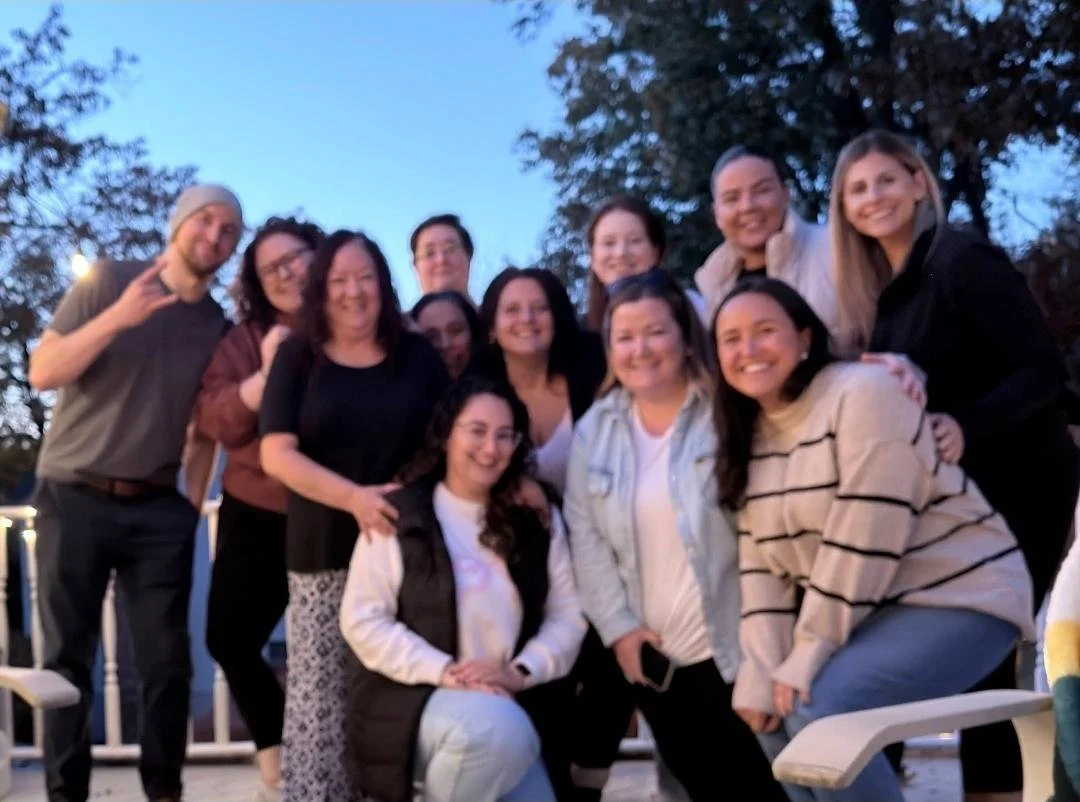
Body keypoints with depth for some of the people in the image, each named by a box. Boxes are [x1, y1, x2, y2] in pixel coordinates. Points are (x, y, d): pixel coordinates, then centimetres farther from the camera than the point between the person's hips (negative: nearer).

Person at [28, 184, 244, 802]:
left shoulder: (218, 327, 8)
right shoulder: (108, 282, -3)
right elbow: (43, 373, -11)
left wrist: (194, 502, 7)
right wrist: (118, 318, -23)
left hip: (159, 509, 3)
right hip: (76, 499, -3)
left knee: (168, 664, 2)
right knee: (68, 661, 2)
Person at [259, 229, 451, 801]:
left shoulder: (418, 356, 8)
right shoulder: (298, 358, 4)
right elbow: (276, 453, -6)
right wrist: (354, 497, -19)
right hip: (325, 554, -1)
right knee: (320, 698, 0)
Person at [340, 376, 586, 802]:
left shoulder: (538, 519, 8)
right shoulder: (400, 516, -3)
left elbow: (569, 615, 5)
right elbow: (362, 621, -8)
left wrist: (521, 670, -13)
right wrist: (443, 671, -18)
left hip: (511, 709, 5)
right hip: (414, 701, -5)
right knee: (493, 725, -35)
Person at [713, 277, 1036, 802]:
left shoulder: (864, 394, -18)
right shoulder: (750, 434, 6)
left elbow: (862, 544, -23)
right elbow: (761, 561, 1)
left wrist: (805, 662, -21)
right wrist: (761, 673, -11)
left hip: (958, 598, -8)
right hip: (867, 609, 8)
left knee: (819, 709, -25)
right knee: (772, 709, -7)